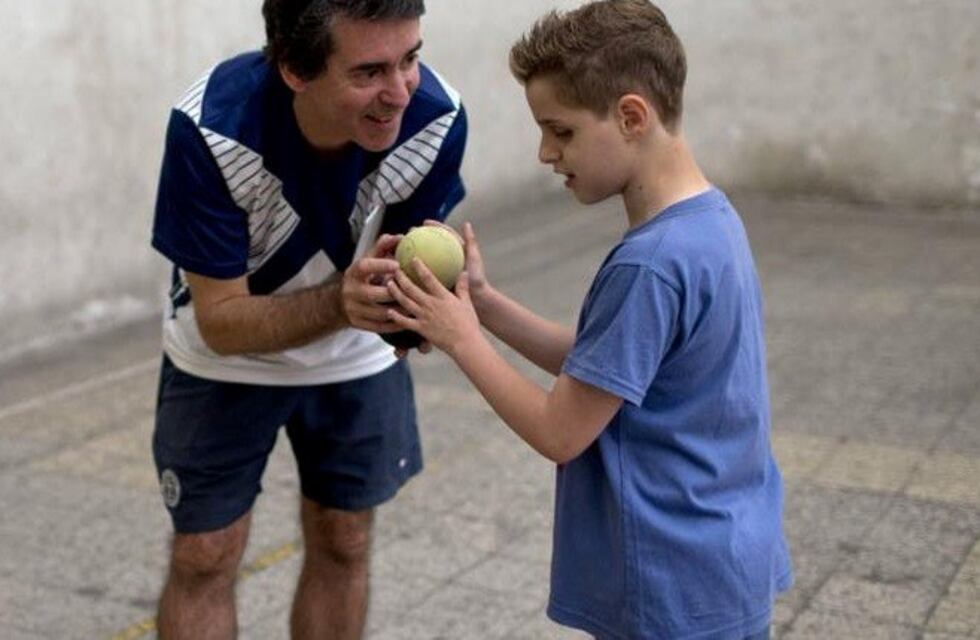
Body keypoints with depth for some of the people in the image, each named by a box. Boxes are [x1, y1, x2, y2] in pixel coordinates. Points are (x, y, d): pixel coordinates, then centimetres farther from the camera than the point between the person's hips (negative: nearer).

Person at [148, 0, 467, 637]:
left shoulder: (437, 116, -29)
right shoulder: (210, 128, -35)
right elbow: (221, 322, -29)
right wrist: (340, 301, -45)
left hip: (360, 359, 2)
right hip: (226, 359, -2)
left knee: (342, 547, 13)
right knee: (205, 559, 5)